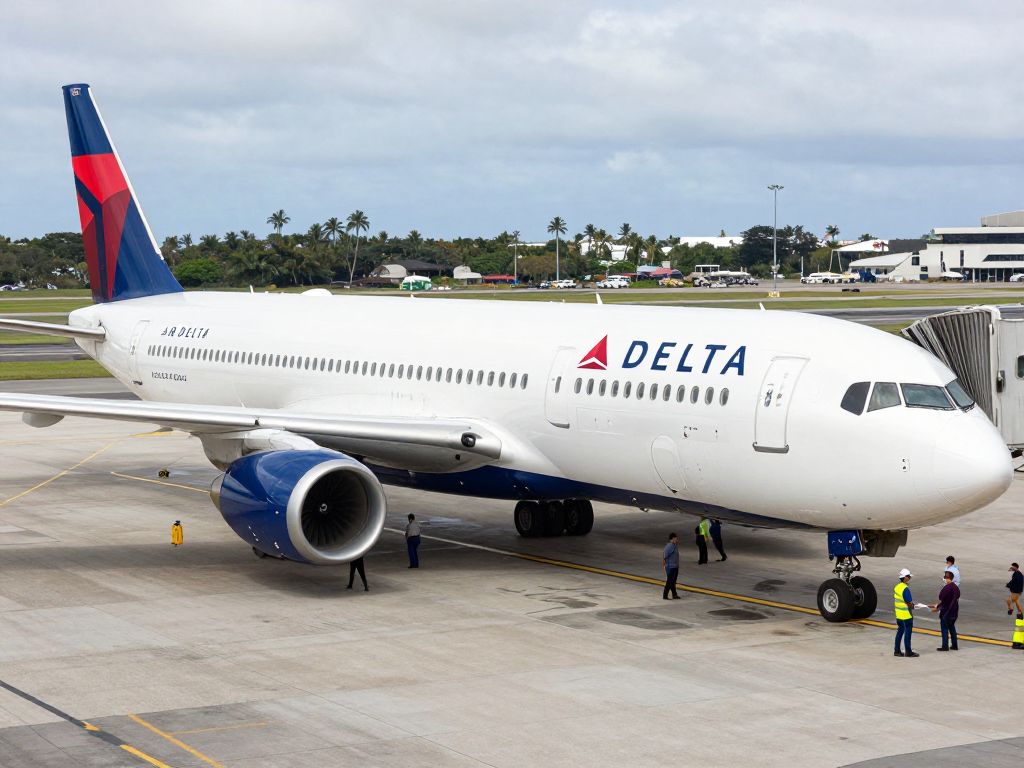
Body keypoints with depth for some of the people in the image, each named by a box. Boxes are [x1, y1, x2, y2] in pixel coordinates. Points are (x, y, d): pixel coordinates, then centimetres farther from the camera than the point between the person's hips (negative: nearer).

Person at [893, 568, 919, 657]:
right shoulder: (905, 589, -22)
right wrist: (912, 606, 3)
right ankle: (908, 652, 7)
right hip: (906, 615, -8)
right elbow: (909, 603, -21)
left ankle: (897, 651, 18)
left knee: (900, 631, 15)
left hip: (898, 614, 8)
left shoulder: (896, 587, 6)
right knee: (908, 633, 1)